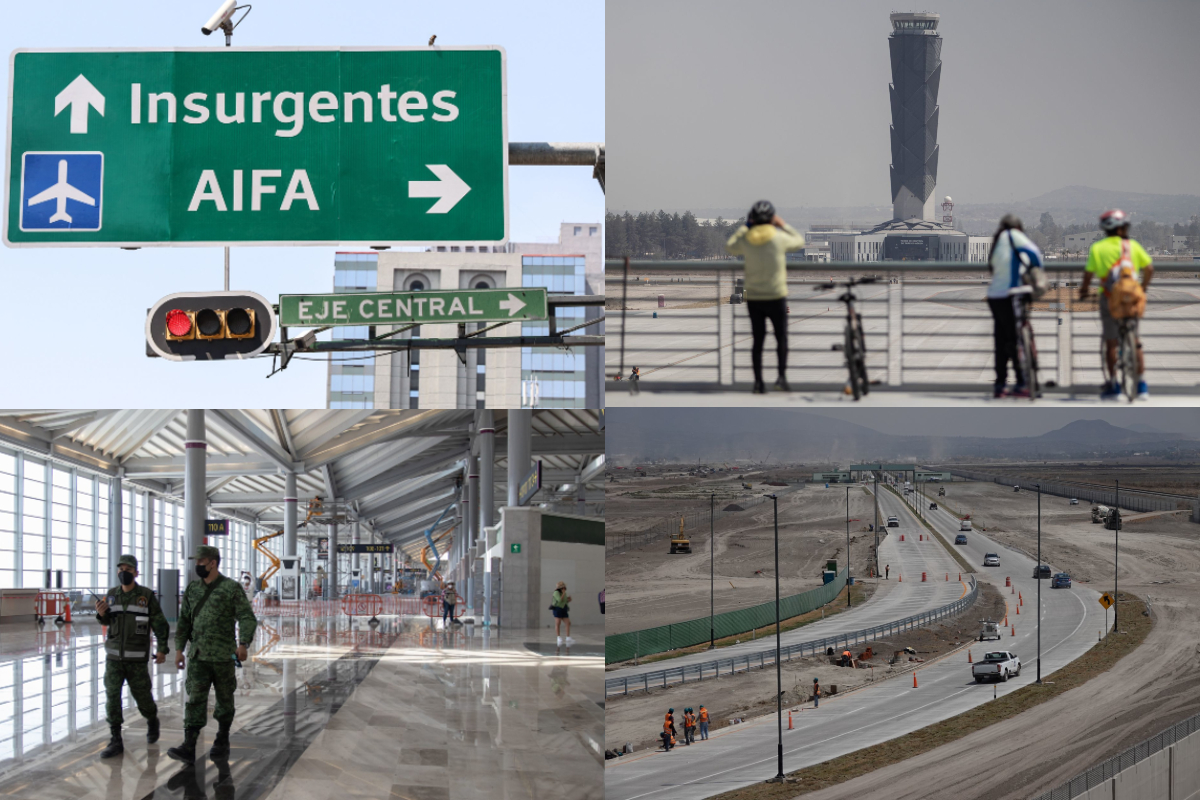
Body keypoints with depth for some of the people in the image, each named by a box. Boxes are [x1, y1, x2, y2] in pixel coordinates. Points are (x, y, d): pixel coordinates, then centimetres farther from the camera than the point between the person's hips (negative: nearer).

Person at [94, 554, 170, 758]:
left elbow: (160, 624, -2)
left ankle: (152, 721, 38)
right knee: (112, 696, -6)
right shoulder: (112, 595, 5)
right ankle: (116, 741, -1)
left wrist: (162, 649, -11)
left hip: (137, 658, -3)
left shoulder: (146, 596, -5)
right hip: (113, 657, 3)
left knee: (142, 696, 6)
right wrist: (101, 613, -5)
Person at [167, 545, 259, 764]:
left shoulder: (231, 588, -5)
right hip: (198, 656, 4)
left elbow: (247, 619, -10)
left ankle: (222, 742, 22)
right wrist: (179, 649, 10)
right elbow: (184, 621, 16)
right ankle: (189, 748, -12)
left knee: (225, 700, 8)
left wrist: (243, 644, -24)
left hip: (223, 656, -3)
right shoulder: (192, 589, 10)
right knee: (195, 700, -6)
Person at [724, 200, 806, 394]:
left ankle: (758, 381, 7)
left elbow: (729, 247, 17)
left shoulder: (745, 240, -4)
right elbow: (799, 241, 10)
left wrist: (743, 227, 21)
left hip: (753, 298, 2)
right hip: (777, 297, -2)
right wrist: (783, 225, 18)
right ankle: (782, 376, -3)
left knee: (757, 340, 8)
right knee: (781, 337, 9)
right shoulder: (780, 238, -10)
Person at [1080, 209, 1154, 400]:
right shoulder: (1133, 245, 2)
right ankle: (1142, 385, 10)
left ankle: (1113, 386, 5)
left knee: (1111, 343, 6)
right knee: (1135, 341, 13)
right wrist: (1143, 287, 18)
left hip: (1109, 297, -2)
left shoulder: (1097, 248, -2)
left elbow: (1089, 273, -4)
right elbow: (1149, 268, 1)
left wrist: (1084, 290, 15)